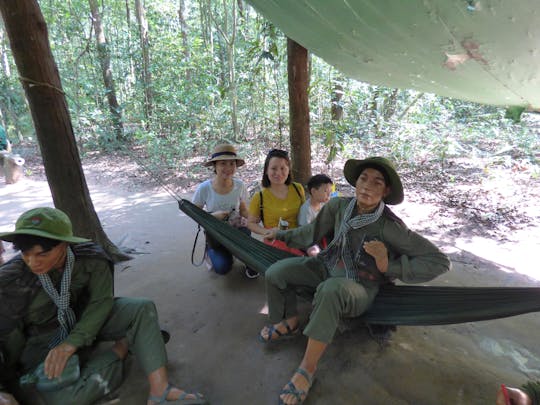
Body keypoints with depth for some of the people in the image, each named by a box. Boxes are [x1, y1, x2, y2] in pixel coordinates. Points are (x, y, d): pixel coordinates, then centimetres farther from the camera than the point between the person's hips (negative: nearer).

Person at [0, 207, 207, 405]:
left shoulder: (92, 258, -22)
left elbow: (102, 301, -16)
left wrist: (72, 342, -25)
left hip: (87, 320, 2)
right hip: (43, 341, -2)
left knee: (143, 308, -19)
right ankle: (125, 345, -4)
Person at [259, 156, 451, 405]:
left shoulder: (390, 227, -23)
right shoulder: (339, 206, -11)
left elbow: (439, 261, -17)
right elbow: (313, 232, 6)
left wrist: (390, 267, -24)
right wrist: (282, 235, 15)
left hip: (359, 288, -5)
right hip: (327, 268, 5)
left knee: (331, 290, -39)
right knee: (276, 272, -7)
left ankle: (307, 369, -19)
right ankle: (290, 323, 21)